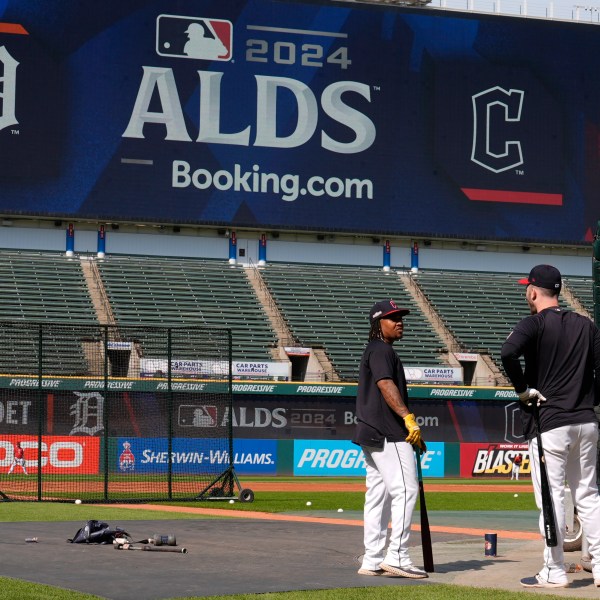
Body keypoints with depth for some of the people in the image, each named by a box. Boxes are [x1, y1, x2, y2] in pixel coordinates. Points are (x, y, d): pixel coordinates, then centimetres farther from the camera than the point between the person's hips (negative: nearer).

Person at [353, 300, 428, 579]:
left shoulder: (373, 351, 23)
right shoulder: (381, 350, -8)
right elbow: (386, 385, -23)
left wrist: (408, 428, 21)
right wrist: (409, 419, -33)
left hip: (372, 435, 11)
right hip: (389, 435, -11)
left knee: (378, 495, 10)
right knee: (405, 490, -12)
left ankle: (372, 561, 11)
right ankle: (397, 557, -16)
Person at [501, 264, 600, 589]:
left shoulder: (534, 324, -7)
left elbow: (508, 352, -26)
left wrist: (522, 389, -14)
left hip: (549, 423, -6)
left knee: (551, 496, -1)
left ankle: (554, 572, 2)